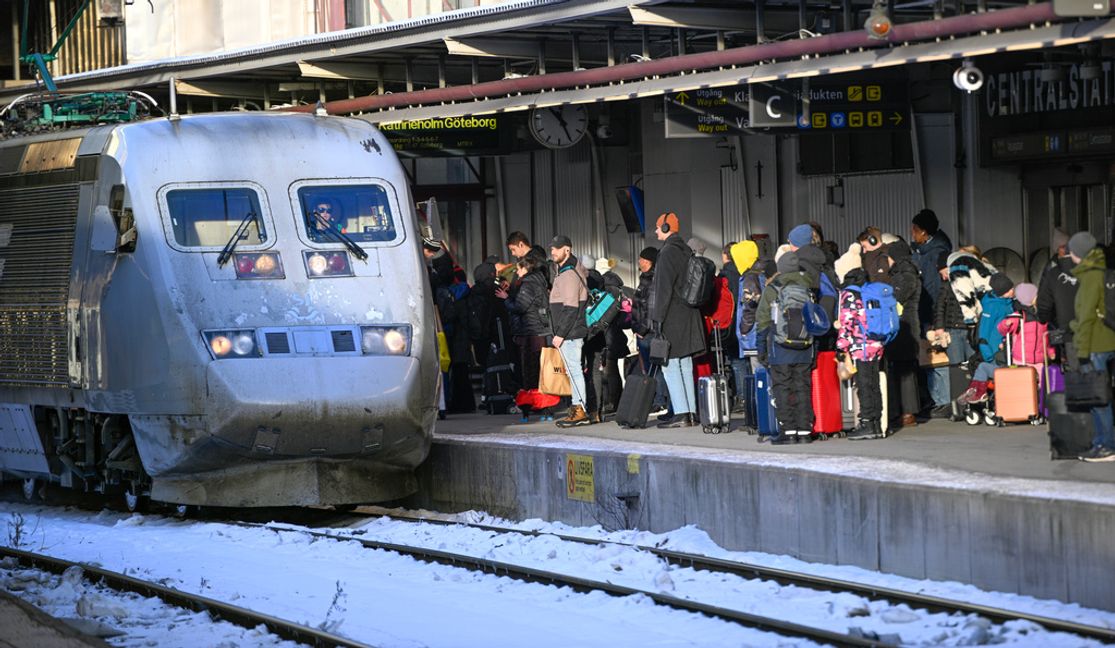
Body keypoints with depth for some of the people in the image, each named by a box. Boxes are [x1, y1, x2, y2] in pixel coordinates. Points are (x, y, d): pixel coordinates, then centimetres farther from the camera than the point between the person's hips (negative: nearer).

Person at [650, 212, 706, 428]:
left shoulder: (668, 253, -13)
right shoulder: (686, 252, 14)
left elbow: (664, 288, -17)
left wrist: (658, 317, -15)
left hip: (672, 319, -9)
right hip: (688, 317, 9)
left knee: (670, 366, -6)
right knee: (685, 366, 11)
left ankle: (681, 414, -11)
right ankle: (691, 413, 12)